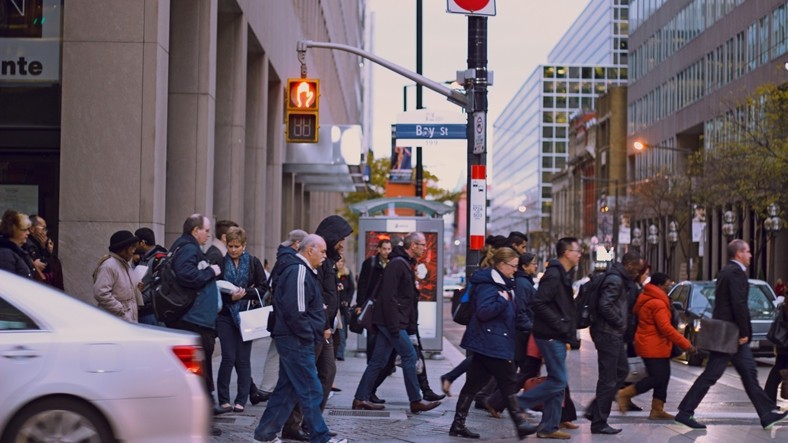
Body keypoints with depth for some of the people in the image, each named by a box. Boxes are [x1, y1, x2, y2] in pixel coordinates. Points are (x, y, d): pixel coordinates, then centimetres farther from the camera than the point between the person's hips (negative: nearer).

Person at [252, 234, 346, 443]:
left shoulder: (302, 270, 18)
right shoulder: (299, 271, -16)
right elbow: (295, 311, -24)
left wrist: (318, 332, 12)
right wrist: (311, 336, -16)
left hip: (294, 340, 11)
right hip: (297, 341, -11)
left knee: (287, 387, 14)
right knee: (311, 391, -5)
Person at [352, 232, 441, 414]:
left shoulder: (406, 265, 19)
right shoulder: (397, 264, -13)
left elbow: (409, 299, 22)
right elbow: (388, 295, -21)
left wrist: (411, 328, 19)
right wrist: (394, 326, -23)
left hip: (393, 323, 10)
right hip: (392, 322, -10)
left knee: (379, 361, 9)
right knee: (409, 356, -5)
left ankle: (360, 399, 12)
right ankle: (416, 402, 0)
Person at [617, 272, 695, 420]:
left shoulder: (646, 300, 14)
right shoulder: (658, 303, -18)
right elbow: (666, 328, -23)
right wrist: (686, 345, -20)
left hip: (656, 346, 11)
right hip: (653, 347, -11)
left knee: (662, 377, 9)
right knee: (657, 377, -9)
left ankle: (657, 410, 9)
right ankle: (625, 394, -3)